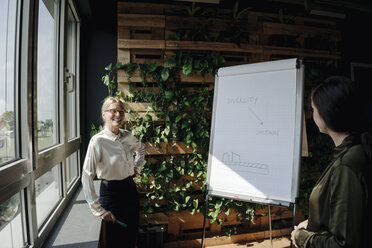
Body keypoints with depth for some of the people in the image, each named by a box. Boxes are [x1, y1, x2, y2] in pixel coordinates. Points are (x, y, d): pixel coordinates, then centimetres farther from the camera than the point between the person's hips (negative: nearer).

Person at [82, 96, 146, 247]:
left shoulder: (127, 136, -1)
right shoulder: (98, 141, -18)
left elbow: (141, 148, 23)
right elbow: (86, 177, -19)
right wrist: (99, 210, -18)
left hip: (130, 190, 6)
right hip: (111, 193, -5)